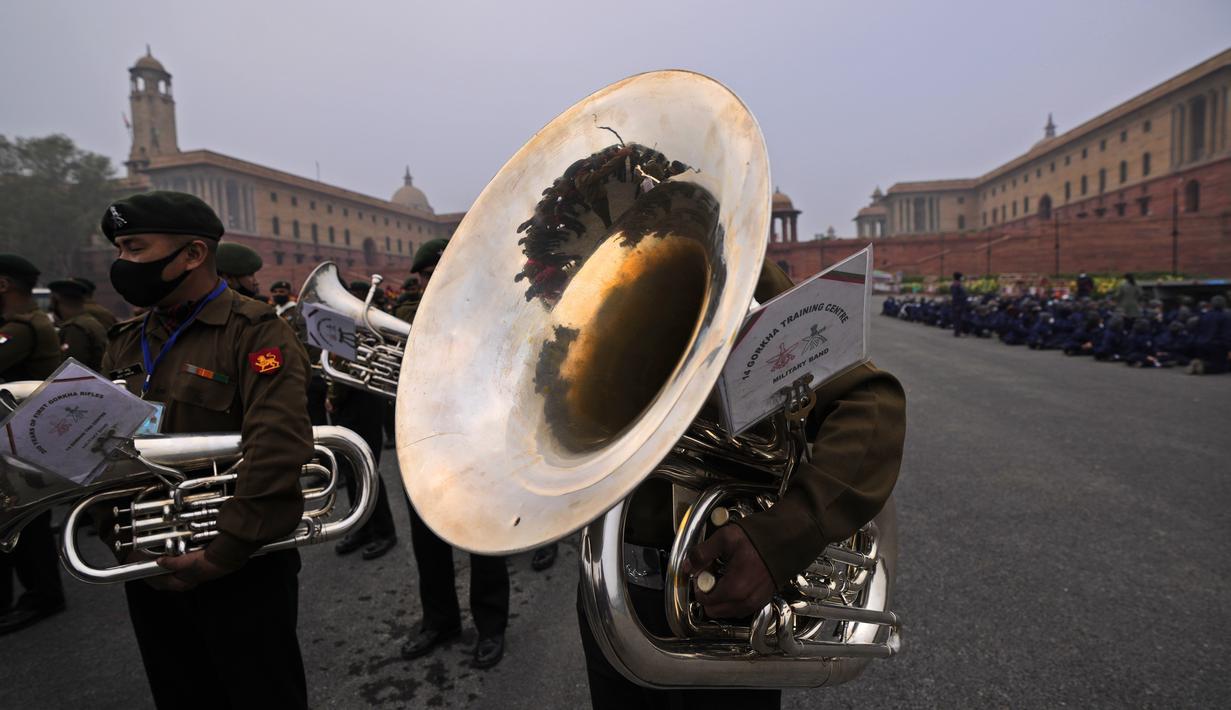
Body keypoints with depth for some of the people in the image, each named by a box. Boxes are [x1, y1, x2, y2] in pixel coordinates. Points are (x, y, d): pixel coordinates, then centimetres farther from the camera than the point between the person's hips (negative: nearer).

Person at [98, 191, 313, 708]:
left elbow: (277, 450, -26)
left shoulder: (255, 332, -15)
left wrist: (221, 555, -23)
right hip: (149, 571, 7)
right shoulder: (125, 342, 9)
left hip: (241, 573, -6)